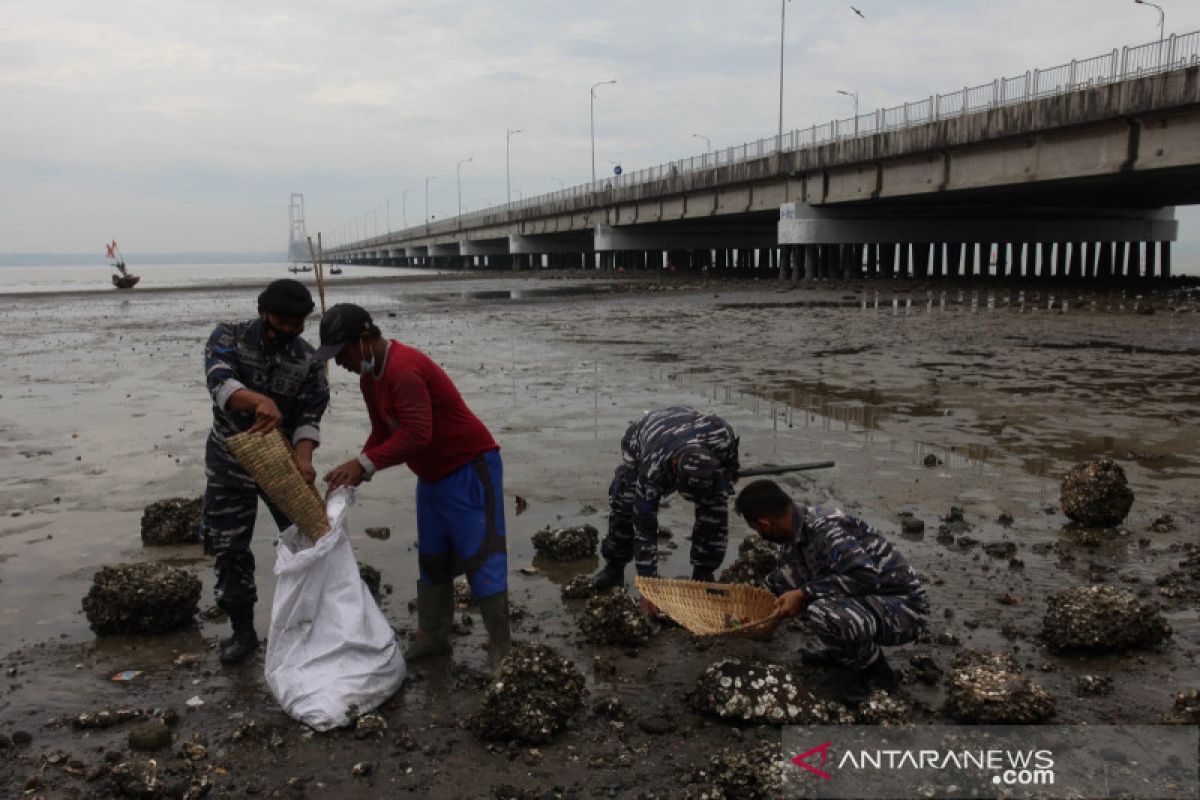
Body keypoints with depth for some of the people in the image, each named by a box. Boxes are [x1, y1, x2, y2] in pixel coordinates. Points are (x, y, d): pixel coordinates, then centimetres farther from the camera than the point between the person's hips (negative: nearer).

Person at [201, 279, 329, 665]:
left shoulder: (308, 359, -8)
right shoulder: (229, 336, -12)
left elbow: (309, 416, -12)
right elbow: (220, 381, -31)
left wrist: (302, 457, -32)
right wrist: (260, 401, -52)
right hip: (230, 464, -1)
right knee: (229, 550, 5)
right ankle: (243, 631, 22)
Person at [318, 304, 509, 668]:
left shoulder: (405, 369, -26)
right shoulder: (370, 377, 6)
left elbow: (417, 433, -34)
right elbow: (382, 433, 11)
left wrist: (364, 463, -31)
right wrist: (356, 470, -3)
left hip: (470, 468, -10)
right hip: (432, 475, 10)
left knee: (482, 555, -7)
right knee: (432, 558, 14)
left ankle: (500, 648, 0)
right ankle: (432, 638, 25)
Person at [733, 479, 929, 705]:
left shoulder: (824, 529, -24)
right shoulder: (794, 534, 3)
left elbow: (867, 576, -35)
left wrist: (804, 594, -28)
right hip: (864, 601, 9)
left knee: (821, 613, -34)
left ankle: (877, 672, -6)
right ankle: (844, 653, 15)